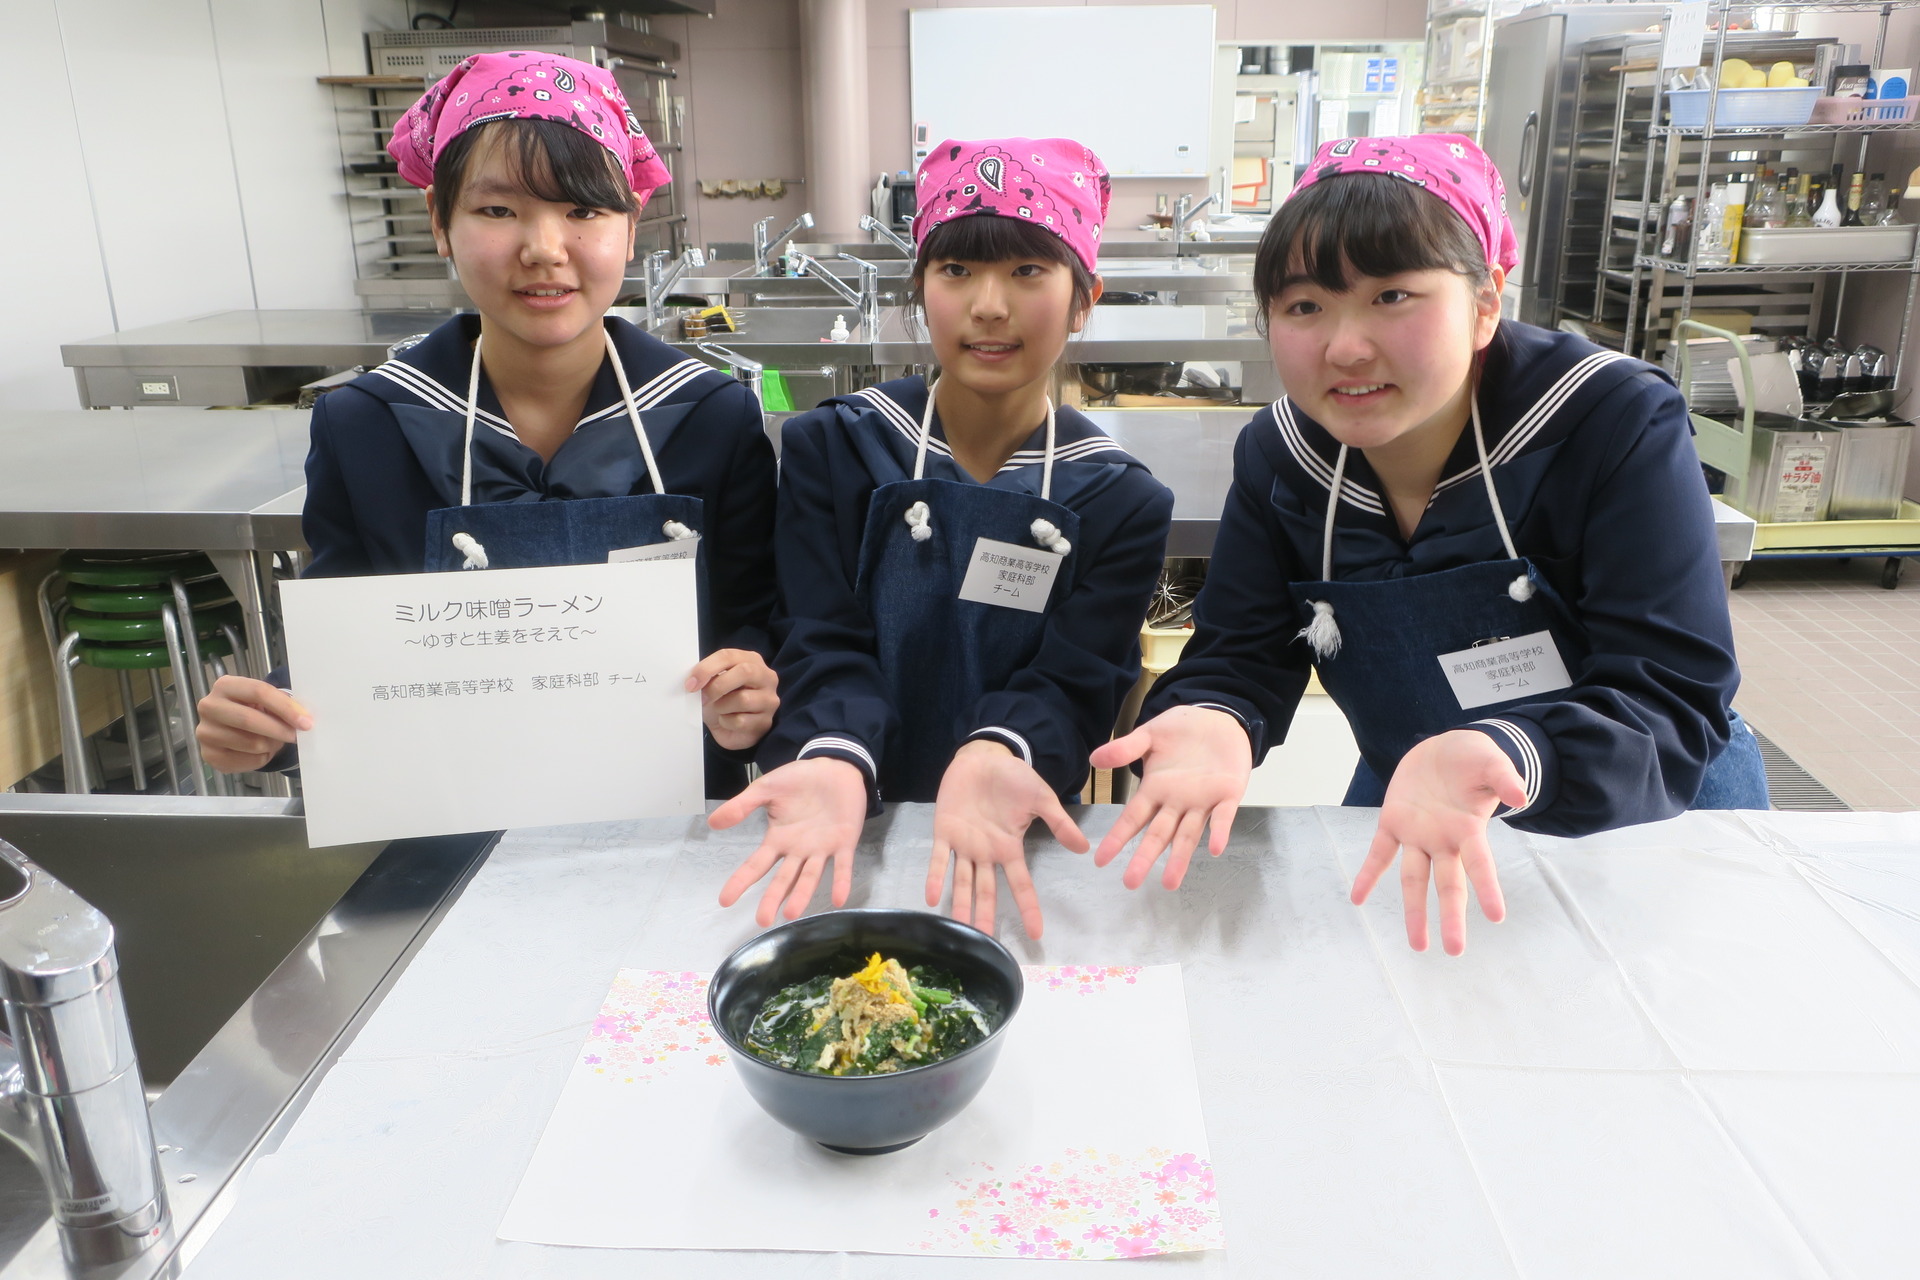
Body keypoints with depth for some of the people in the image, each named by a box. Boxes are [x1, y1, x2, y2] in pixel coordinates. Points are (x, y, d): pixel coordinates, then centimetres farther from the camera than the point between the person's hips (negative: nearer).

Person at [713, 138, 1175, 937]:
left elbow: (1074, 683, -5)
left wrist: (995, 756, -28)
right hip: (858, 826, 1)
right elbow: (826, 643, -4)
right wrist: (834, 760, -25)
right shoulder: (832, 449, 5)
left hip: (1021, 843, 0)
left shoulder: (1120, 501, 3)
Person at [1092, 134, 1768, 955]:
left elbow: (1675, 705, -29)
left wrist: (1501, 761, -50)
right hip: (1402, 825, 2)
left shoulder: (1617, 426, -22)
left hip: (1650, 831, -2)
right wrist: (1212, 724, -37)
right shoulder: (1277, 458, -10)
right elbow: (1241, 656, -12)